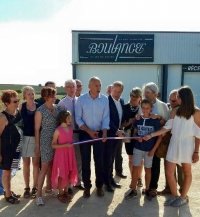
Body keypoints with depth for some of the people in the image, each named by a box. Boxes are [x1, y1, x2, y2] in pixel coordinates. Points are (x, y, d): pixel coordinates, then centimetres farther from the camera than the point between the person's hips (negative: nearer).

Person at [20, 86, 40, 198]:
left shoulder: (39, 106, -2)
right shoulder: (22, 106, 1)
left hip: (36, 137, -1)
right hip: (25, 137, 1)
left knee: (36, 163, 5)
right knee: (26, 164, 9)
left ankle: (34, 188, 18)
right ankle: (27, 188, 22)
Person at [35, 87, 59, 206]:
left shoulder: (56, 107, 4)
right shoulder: (40, 111, -11)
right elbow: (37, 129, -7)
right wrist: (37, 146, -6)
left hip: (57, 140, 5)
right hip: (46, 141, -5)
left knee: (52, 165, 14)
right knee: (45, 167, -4)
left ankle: (49, 186, 30)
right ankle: (39, 194, 6)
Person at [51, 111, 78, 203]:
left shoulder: (70, 128, 4)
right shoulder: (58, 130, -14)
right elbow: (53, 145, -14)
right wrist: (65, 145, -22)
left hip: (70, 154, 6)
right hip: (61, 155, -6)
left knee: (69, 173, 10)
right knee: (62, 174, 3)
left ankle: (65, 192, 25)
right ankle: (60, 194, 19)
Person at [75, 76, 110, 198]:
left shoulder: (104, 99, -4)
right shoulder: (81, 99, -7)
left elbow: (106, 118, -3)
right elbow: (78, 118, -5)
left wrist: (104, 132, -16)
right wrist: (89, 131, -14)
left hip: (99, 133, 1)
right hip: (85, 133, -1)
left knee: (99, 160, 6)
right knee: (85, 161, 7)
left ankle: (99, 186, 22)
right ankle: (87, 186, 20)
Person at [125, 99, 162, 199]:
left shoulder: (155, 121, -9)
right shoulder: (138, 119, -1)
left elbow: (159, 136, -5)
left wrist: (153, 149, -9)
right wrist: (137, 138, -13)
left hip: (149, 150, -2)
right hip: (138, 148, 2)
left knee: (148, 169, 11)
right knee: (135, 169, 3)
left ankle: (147, 189, 27)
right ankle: (133, 190, 14)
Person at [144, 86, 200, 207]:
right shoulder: (175, 111, 5)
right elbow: (167, 127, 3)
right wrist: (151, 135, -4)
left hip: (187, 146, -4)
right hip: (174, 145, 4)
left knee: (187, 173, 11)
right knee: (169, 172, 5)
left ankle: (183, 197, 28)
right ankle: (174, 196, 23)